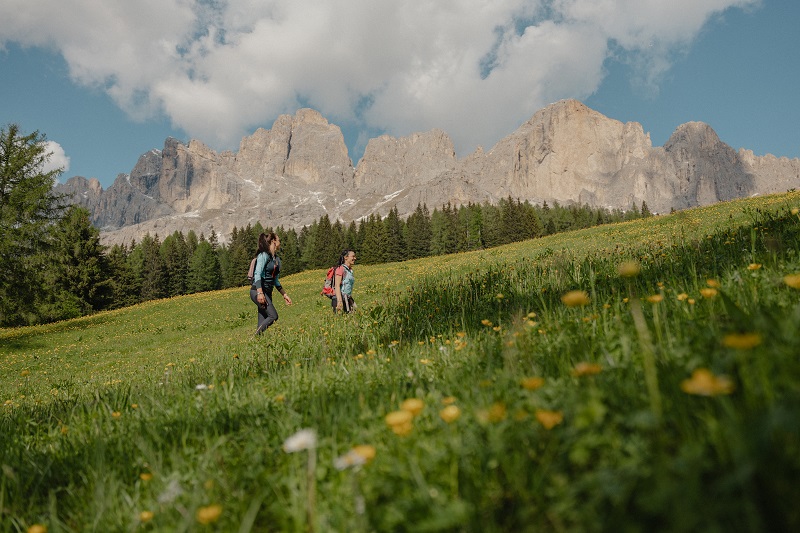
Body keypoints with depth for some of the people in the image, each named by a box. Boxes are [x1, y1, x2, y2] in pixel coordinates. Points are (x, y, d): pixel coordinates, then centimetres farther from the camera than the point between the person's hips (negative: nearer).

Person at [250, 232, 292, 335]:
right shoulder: (263, 255, -8)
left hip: (268, 292, 8)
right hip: (258, 291, -8)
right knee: (273, 316, -19)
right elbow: (257, 274, -17)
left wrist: (284, 295, 22)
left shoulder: (276, 259, 17)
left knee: (263, 323, 0)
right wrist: (260, 293, -28)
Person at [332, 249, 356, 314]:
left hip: (347, 299, 9)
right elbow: (337, 286, -17)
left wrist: (351, 301, 21)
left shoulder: (350, 270, 15)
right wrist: (339, 301, -26)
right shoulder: (340, 269, -10)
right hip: (340, 299, -8)